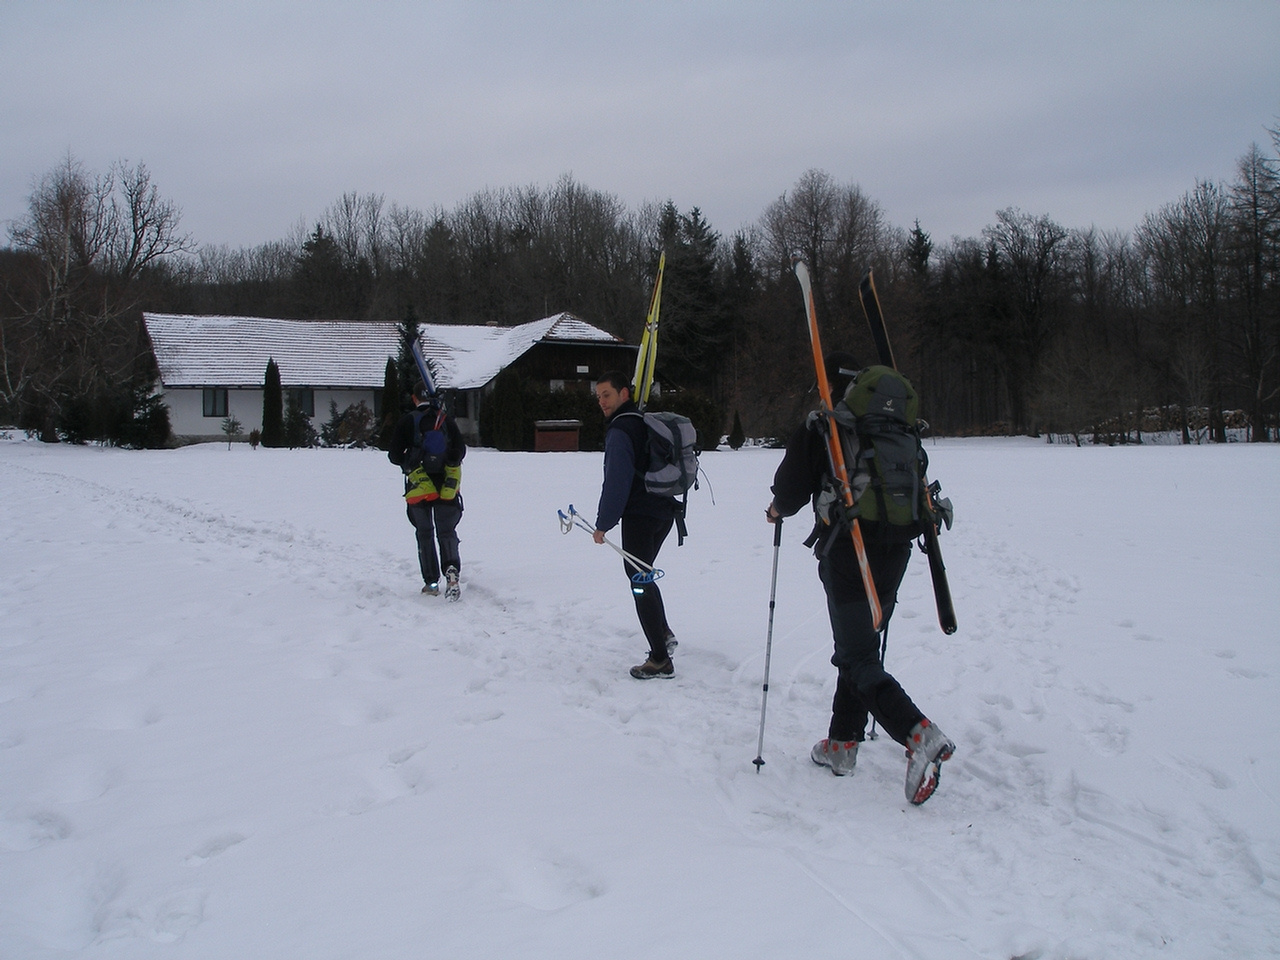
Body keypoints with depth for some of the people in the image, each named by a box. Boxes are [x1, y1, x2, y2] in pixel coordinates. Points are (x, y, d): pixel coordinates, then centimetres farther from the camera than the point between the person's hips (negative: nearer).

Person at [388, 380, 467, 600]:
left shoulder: (406, 422, -4)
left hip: (418, 488, -1)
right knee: (447, 532, 6)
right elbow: (460, 450, -2)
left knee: (424, 534, 13)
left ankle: (431, 583, 11)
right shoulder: (446, 420, 0)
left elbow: (394, 455, -4)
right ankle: (451, 570, -21)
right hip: (446, 487, 1)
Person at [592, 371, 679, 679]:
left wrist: (603, 524, -15)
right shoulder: (647, 423, 14)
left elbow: (616, 483, -21)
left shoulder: (620, 432, -16)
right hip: (664, 511, 9)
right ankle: (663, 633, 31)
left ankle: (660, 660, -5)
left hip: (639, 516, -9)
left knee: (640, 583, -5)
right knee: (643, 577, 25)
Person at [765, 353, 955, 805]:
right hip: (894, 550, 6)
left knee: (858, 659, -3)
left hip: (848, 555, -6)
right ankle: (842, 743, 22)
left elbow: (790, 490, -5)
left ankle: (919, 734, -22)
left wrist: (777, 510, 18)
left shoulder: (817, 428, -6)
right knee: (859, 649, 18)